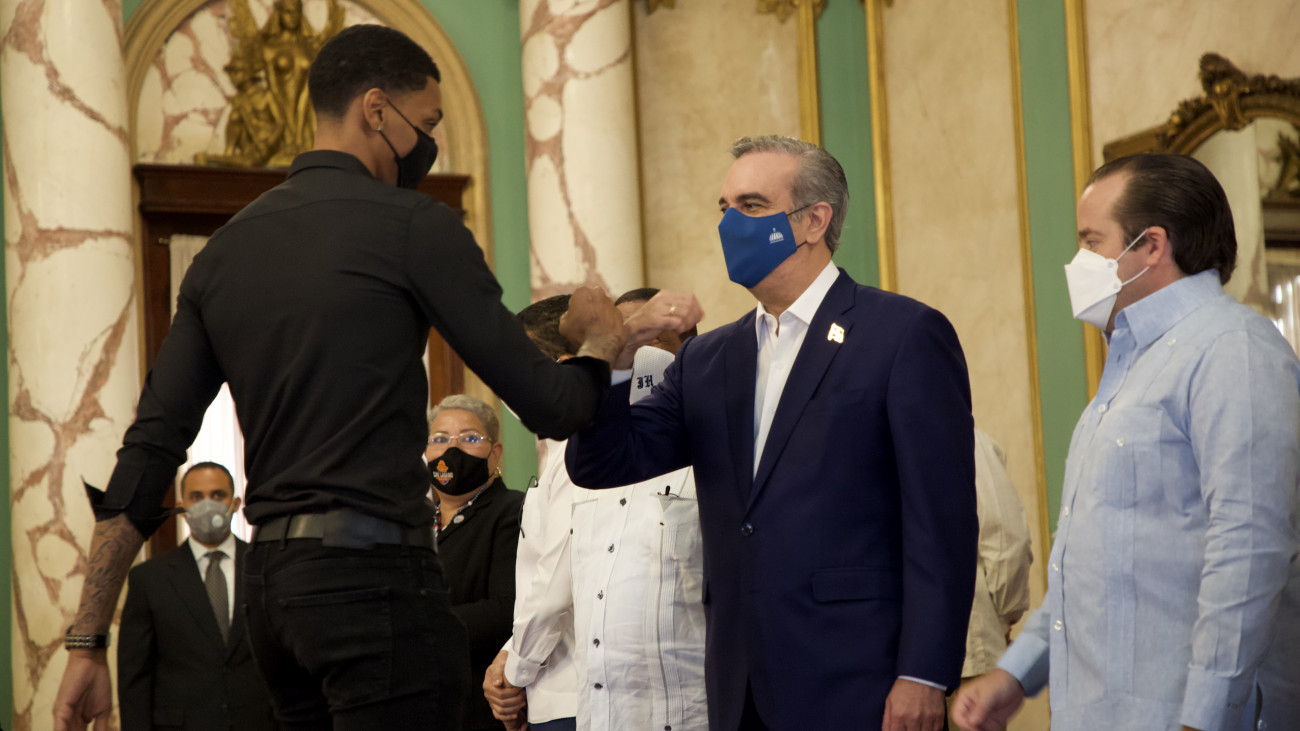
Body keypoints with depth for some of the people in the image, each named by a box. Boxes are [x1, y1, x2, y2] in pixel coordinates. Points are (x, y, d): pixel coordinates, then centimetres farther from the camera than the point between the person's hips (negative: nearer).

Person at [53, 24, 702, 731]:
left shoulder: (223, 249, 14)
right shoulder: (414, 226, -5)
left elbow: (150, 448, 10)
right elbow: (547, 406, -5)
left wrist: (88, 641, 11)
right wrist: (601, 341, 17)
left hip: (269, 583, 7)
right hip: (373, 572, -7)